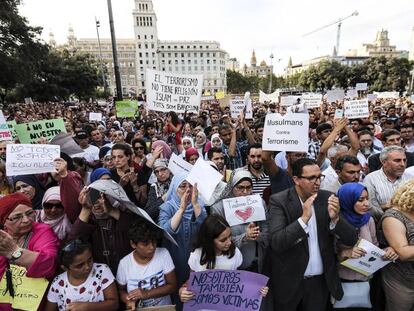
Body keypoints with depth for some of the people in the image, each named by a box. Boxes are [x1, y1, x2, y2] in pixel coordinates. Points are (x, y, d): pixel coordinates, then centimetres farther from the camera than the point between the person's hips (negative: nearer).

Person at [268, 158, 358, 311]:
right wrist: (304, 218, -31)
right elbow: (276, 243, -23)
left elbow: (351, 239, -5)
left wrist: (335, 218, -23)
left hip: (321, 281, 3)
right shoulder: (279, 200, -14)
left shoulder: (327, 198, -5)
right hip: (289, 281, -2)